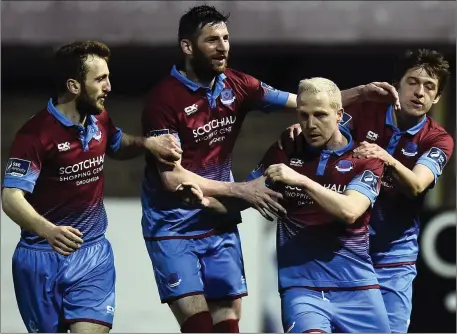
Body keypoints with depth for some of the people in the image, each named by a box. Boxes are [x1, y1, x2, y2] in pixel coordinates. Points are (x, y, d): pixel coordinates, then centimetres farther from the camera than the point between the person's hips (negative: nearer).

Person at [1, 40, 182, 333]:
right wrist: (48, 230, -43)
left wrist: (147, 143, 4)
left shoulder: (100, 119, 3)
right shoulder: (36, 133, -18)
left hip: (93, 254, 4)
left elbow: (117, 147, 27)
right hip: (43, 256, -4)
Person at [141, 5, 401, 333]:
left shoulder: (236, 85, 0)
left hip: (220, 224, 6)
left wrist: (360, 93, -10)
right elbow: (172, 177, -19)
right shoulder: (165, 98, -17)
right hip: (174, 229, -5)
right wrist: (240, 190, -20)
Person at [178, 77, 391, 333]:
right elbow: (243, 196, 12)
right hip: (301, 286, -1)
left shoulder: (366, 159, -1)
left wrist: (301, 180, -24)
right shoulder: (283, 153, 7)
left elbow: (349, 212, -16)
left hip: (357, 287, 1)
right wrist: (207, 200, -8)